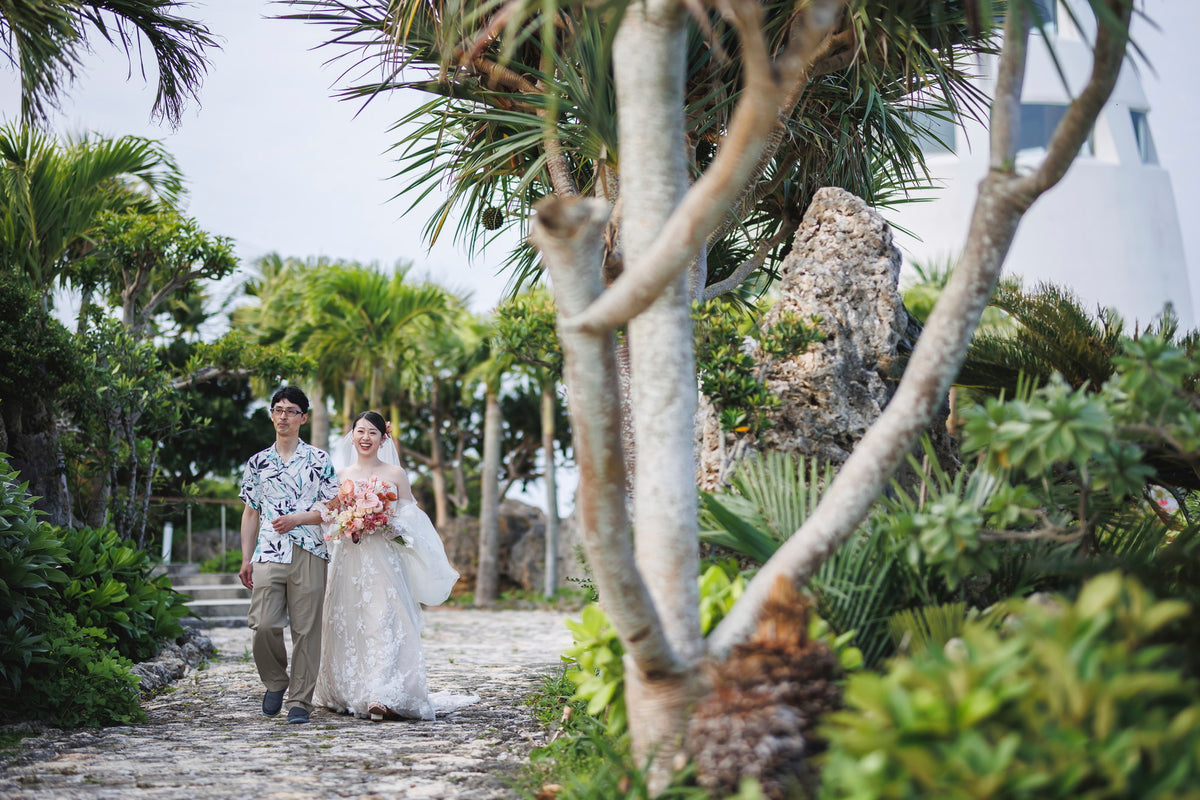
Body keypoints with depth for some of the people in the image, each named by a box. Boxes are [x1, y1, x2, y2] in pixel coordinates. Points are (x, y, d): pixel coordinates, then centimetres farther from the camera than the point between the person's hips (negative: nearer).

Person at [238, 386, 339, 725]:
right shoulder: (257, 463, 15)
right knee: (263, 624, -10)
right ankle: (275, 682, 17)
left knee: (306, 629, -2)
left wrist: (296, 519, -9)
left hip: (309, 555, -1)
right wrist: (245, 560, 13)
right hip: (268, 554, 2)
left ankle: (300, 701, 7)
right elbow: (250, 513, 17)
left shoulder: (319, 459, 7)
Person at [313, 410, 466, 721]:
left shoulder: (395, 474, 7)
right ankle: (348, 694, 10)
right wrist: (346, 526, -6)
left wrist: (383, 525, -13)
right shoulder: (341, 475, 14)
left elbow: (410, 521, 5)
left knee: (384, 623, -13)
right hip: (348, 562, 3)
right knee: (348, 625, 0)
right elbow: (329, 519, 15)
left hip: (383, 562, -3)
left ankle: (383, 698, -19)